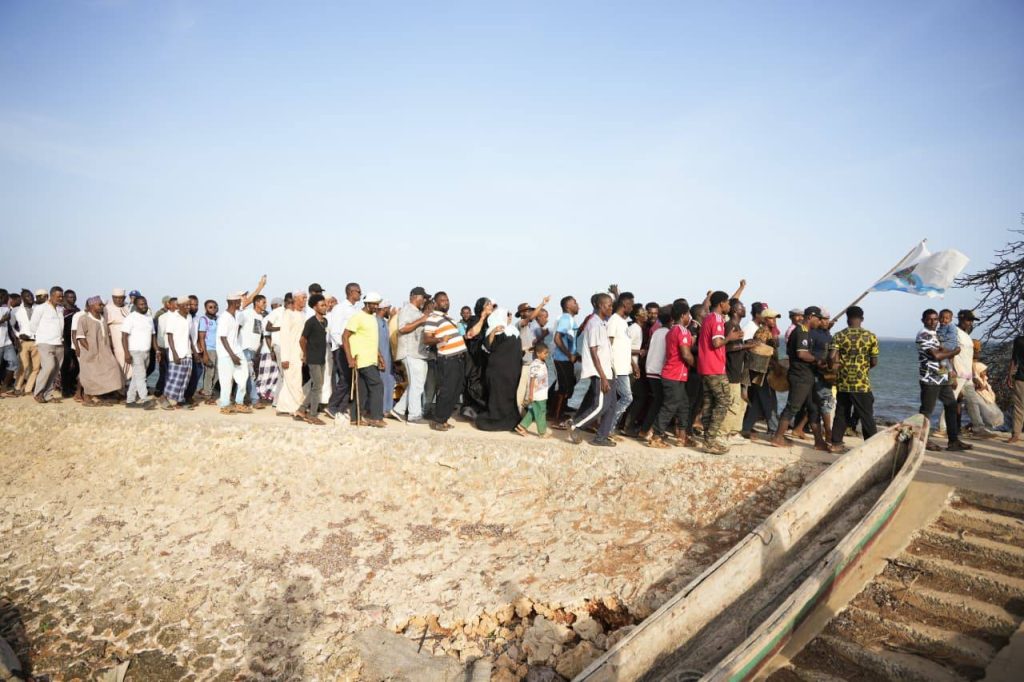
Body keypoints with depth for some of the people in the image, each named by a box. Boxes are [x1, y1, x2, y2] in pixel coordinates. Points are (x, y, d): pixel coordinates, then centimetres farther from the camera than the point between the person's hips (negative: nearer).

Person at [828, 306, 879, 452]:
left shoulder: (839, 336, -3)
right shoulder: (871, 336, -4)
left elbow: (831, 357, -14)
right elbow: (874, 362, -1)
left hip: (843, 383, 2)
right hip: (862, 384, -2)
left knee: (841, 414, 12)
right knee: (867, 417, 6)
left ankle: (836, 443, 15)